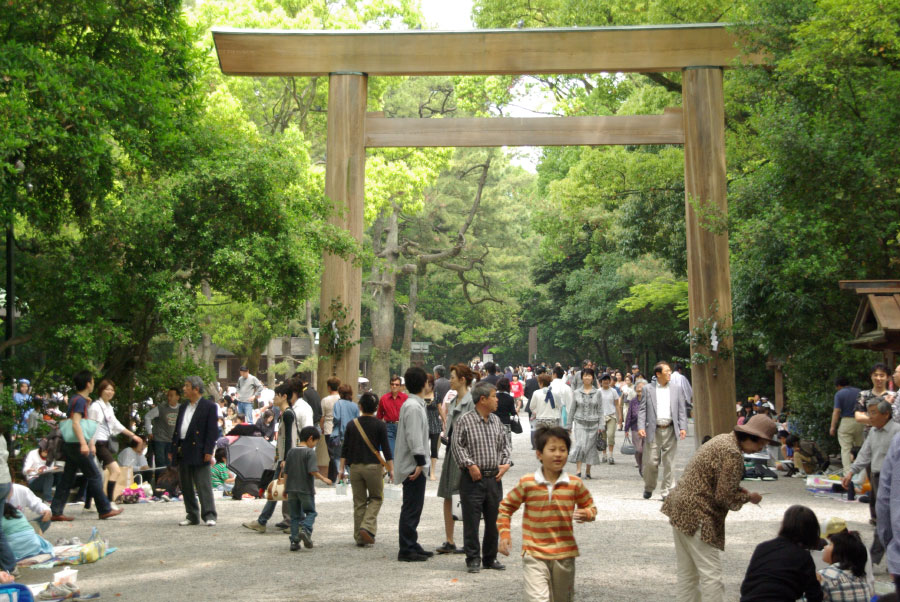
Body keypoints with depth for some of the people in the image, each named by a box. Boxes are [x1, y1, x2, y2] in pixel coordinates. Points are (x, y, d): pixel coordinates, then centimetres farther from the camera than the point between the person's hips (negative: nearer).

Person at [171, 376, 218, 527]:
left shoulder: (209, 406, -3)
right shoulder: (183, 407, 19)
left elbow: (212, 430, -8)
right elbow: (177, 429, 20)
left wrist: (208, 451, -15)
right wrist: (173, 450, 14)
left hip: (198, 452, -7)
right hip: (182, 451, 7)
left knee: (203, 485, -8)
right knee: (186, 486, 10)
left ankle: (209, 515, -5)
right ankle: (192, 516, 17)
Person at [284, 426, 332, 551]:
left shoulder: (291, 451, 9)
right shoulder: (310, 452, -10)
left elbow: (286, 472, 11)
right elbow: (313, 470, -19)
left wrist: (285, 488, 18)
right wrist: (324, 479, -6)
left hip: (292, 488, 5)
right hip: (306, 489, -5)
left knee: (295, 515, 11)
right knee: (311, 512, 9)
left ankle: (294, 541, 6)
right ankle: (305, 529, -16)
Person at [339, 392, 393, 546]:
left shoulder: (352, 424, 4)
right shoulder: (380, 425, -4)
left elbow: (345, 448, 5)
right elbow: (386, 448, -6)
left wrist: (342, 467, 11)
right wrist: (391, 469, -2)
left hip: (355, 466, 3)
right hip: (374, 466, -3)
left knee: (359, 502, 10)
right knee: (376, 498, 11)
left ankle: (360, 537, 11)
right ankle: (367, 527, -9)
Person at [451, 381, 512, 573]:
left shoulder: (496, 421, 11)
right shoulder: (465, 421, -7)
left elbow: (504, 445, 18)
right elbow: (457, 446, -8)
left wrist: (506, 463, 4)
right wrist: (470, 465, -15)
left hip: (494, 478, 5)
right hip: (473, 478, -5)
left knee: (494, 521, 11)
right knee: (471, 521, 0)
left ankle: (490, 558, 24)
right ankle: (473, 559, 11)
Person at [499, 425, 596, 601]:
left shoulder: (575, 484, -4)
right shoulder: (527, 483, -8)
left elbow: (590, 506, 10)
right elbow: (506, 506, 5)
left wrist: (586, 514, -13)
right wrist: (504, 534, -4)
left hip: (564, 555, 3)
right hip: (534, 555, -3)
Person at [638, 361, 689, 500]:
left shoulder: (677, 389, 10)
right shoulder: (648, 388, 6)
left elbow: (682, 410, 8)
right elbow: (642, 409, 3)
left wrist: (683, 427, -4)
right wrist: (641, 427, -8)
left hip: (670, 430, 1)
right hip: (653, 431, -1)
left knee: (668, 463, 3)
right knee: (651, 462, 0)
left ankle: (666, 491, 12)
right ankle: (649, 488, 22)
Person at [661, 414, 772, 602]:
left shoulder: (724, 439, 11)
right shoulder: (733, 454, -19)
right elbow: (724, 496, -19)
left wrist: (738, 489, 10)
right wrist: (748, 497, -3)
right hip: (697, 517, -10)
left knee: (687, 572, 17)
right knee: (711, 575, -5)